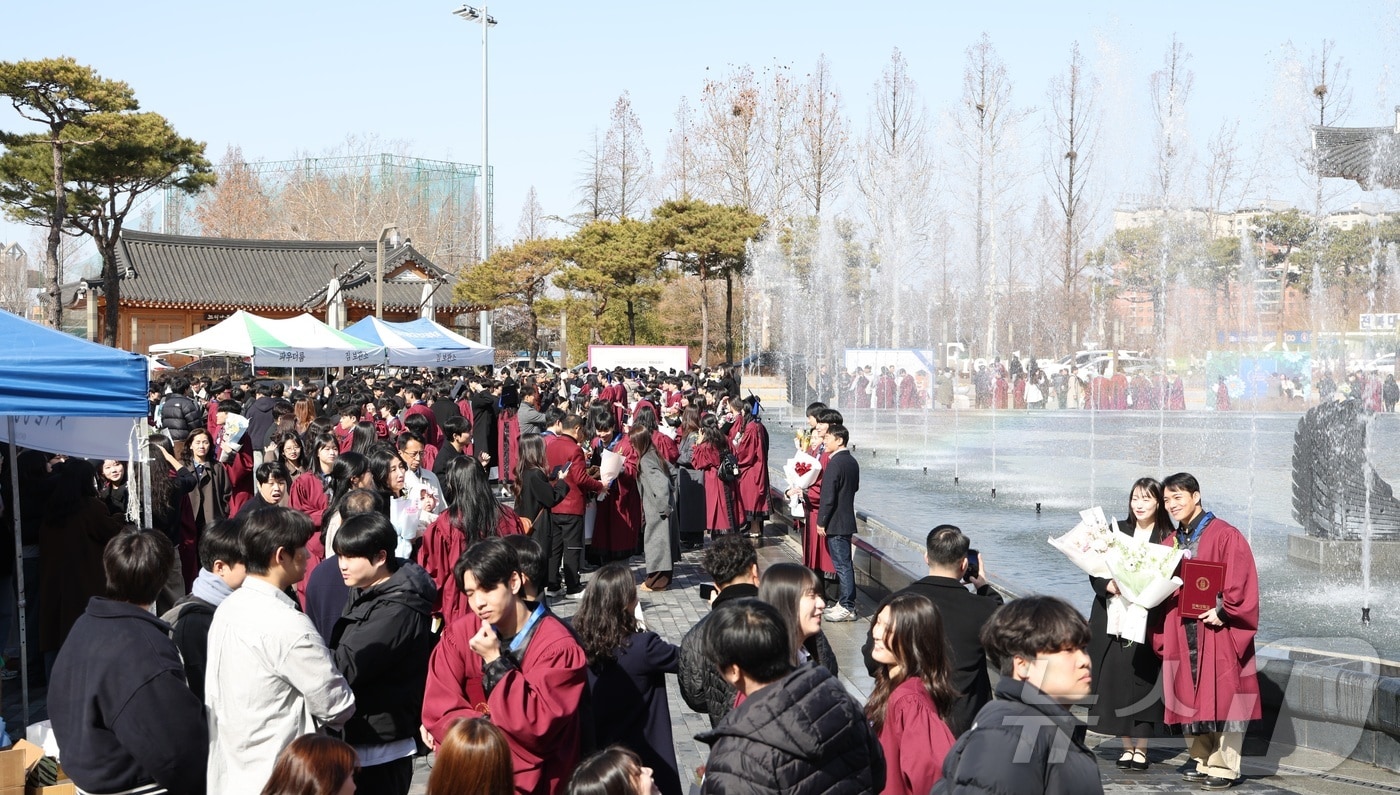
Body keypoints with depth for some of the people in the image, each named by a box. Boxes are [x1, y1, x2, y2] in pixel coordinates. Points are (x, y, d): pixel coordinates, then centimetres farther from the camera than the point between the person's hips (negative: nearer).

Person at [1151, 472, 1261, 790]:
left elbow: (1240, 580, -12)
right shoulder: (1170, 542, 13)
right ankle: (1203, 761, 18)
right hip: (1182, 631, 6)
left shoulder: (1224, 535, -6)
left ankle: (1224, 767, 4)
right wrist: (1162, 634, 3)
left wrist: (1223, 611, -21)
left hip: (1217, 629, -6)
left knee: (1220, 694, -3)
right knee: (1190, 696, 8)